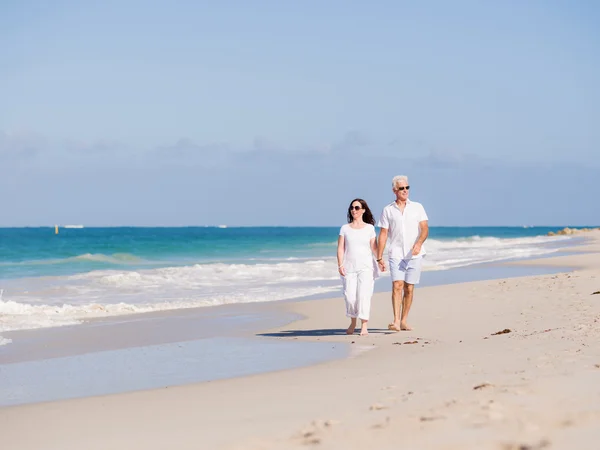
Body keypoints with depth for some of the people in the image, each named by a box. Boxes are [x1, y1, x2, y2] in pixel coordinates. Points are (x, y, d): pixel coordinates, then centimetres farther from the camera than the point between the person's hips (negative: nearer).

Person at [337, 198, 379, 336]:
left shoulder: (370, 228, 10)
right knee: (350, 296, -7)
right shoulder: (345, 228, 11)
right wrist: (340, 265, -5)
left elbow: (374, 247, 5)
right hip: (349, 268, 1)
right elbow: (340, 248, 6)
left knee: (364, 295, -13)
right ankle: (352, 322, 17)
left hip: (366, 267, -1)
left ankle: (364, 326, -10)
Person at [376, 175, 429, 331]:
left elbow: (425, 229, -1)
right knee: (397, 285, -15)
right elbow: (383, 235, 6)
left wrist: (418, 243, -21)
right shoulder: (388, 210, 6)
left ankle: (403, 321, 12)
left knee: (409, 288, 3)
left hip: (414, 255, 1)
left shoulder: (417, 207, 7)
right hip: (396, 254, -1)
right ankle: (396, 321, -22)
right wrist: (379, 258, 1)